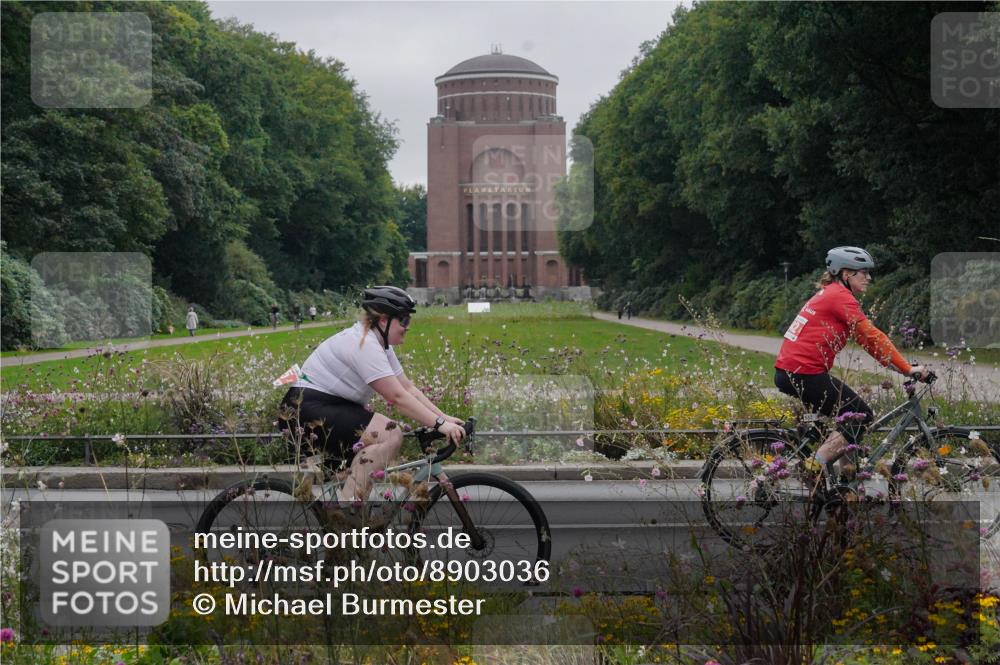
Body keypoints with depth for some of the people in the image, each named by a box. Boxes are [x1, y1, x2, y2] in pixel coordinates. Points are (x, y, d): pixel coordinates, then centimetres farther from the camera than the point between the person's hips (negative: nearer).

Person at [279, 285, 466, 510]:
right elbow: (397, 397, -25)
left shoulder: (379, 344, 10)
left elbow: (408, 388, 8)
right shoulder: (364, 345, -21)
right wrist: (439, 424, -24)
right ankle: (349, 500, -20)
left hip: (332, 407, 11)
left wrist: (444, 418, -1)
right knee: (390, 434, -23)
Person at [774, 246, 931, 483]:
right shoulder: (841, 296, -9)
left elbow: (864, 338, 22)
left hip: (787, 372, 10)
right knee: (861, 416, -3)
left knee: (848, 416, 22)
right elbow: (872, 337, -14)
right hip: (804, 373, -10)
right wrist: (908, 369, -12)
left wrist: (897, 366, 17)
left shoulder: (828, 294, 22)